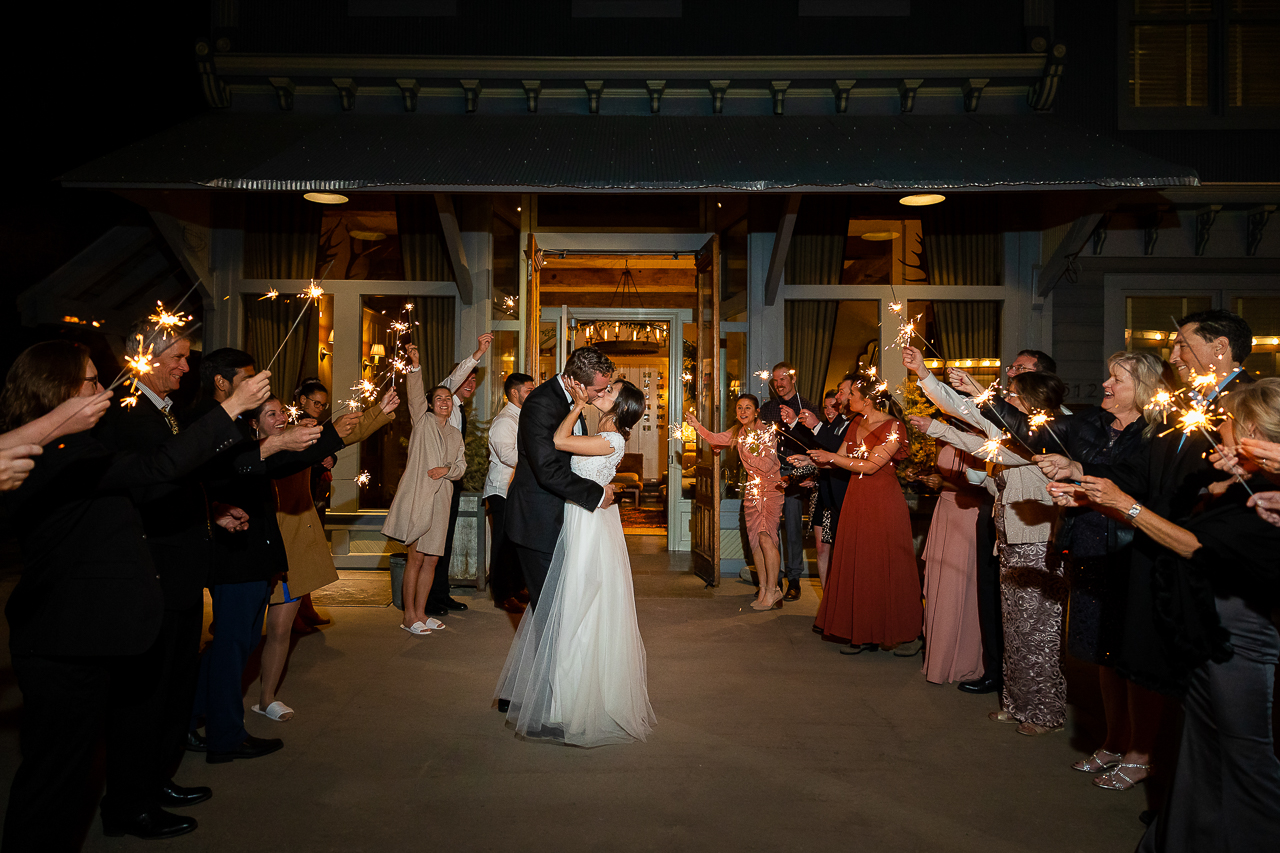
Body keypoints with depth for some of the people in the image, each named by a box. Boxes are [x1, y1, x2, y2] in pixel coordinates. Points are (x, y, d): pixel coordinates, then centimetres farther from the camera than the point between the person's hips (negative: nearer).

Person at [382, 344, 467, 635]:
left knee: (431, 559, 7)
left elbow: (462, 466, 16)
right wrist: (414, 365, -25)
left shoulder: (456, 435, 20)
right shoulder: (423, 420, 6)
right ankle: (409, 616, 4)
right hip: (417, 496, -5)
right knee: (416, 557, -5)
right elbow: (414, 394, -10)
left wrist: (448, 469, -6)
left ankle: (420, 612, 18)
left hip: (439, 499, 5)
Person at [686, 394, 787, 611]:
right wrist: (696, 425, -7)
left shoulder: (766, 433, -13)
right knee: (754, 540, 6)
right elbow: (715, 439, 7)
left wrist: (744, 449, -14)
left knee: (766, 538, -14)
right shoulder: (738, 431, 7)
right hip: (751, 489, 7)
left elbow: (766, 464, -19)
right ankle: (763, 588, 15)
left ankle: (772, 590, -6)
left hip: (770, 489, -7)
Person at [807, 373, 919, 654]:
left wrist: (832, 457, -14)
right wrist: (810, 461, 2)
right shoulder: (856, 424, 10)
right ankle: (863, 634, 15)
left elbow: (870, 465, -18)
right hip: (857, 500, 7)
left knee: (885, 567, -1)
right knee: (857, 567, 7)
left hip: (883, 503, -7)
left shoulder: (893, 427, -12)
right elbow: (840, 459, 14)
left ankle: (906, 634, 14)